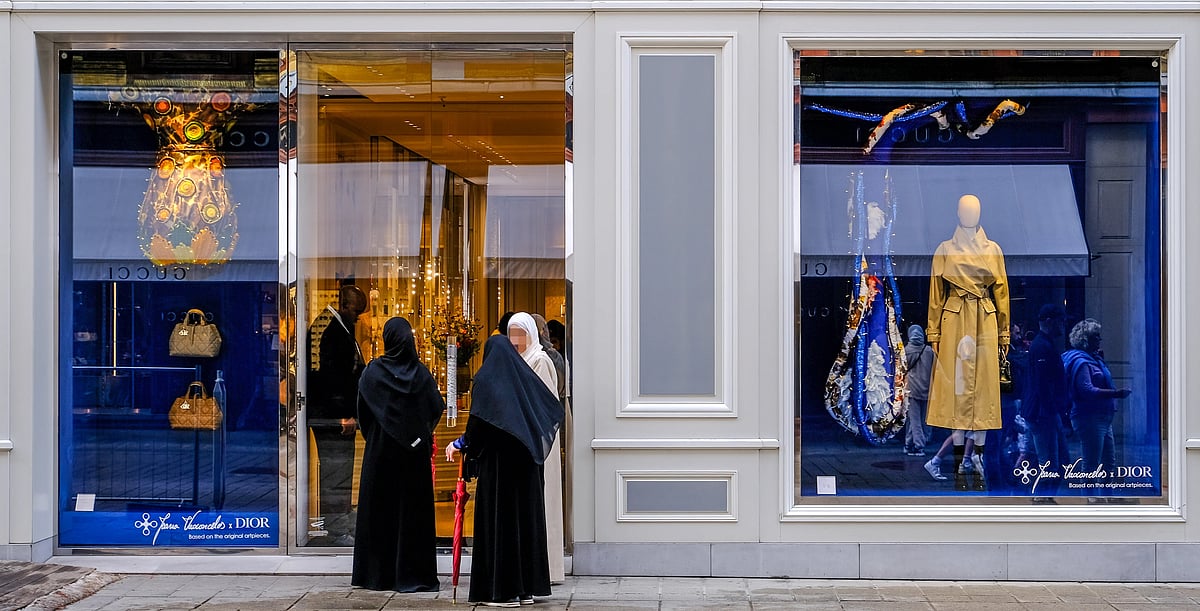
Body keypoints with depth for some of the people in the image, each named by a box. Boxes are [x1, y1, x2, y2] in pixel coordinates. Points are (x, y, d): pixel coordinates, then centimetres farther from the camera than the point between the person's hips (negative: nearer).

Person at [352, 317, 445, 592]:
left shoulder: (373, 371, -6)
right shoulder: (420, 373, -4)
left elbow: (362, 413, -2)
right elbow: (437, 409, -4)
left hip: (380, 449, 0)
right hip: (414, 453, 0)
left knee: (379, 508, 7)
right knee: (413, 509, 5)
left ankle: (377, 574, 11)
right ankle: (413, 575, 6)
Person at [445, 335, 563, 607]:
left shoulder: (485, 378, -7)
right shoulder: (526, 375, 10)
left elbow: (479, 423, -16)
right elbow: (554, 409, 13)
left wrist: (459, 444, -3)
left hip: (498, 460, -5)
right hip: (526, 461, 6)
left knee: (500, 518, -2)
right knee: (526, 515, 10)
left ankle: (504, 590, -3)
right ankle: (527, 587, 13)